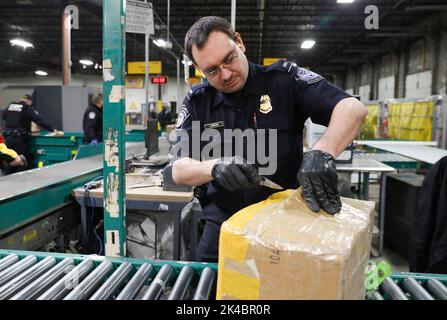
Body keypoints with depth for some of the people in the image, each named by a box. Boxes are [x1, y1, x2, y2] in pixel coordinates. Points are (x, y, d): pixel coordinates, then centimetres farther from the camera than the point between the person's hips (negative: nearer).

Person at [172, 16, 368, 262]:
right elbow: (179, 170, -7)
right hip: (222, 227, 2)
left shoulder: (284, 78, -8)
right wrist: (216, 167, -29)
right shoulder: (197, 102, -1)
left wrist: (322, 152, -37)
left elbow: (353, 109, -17)